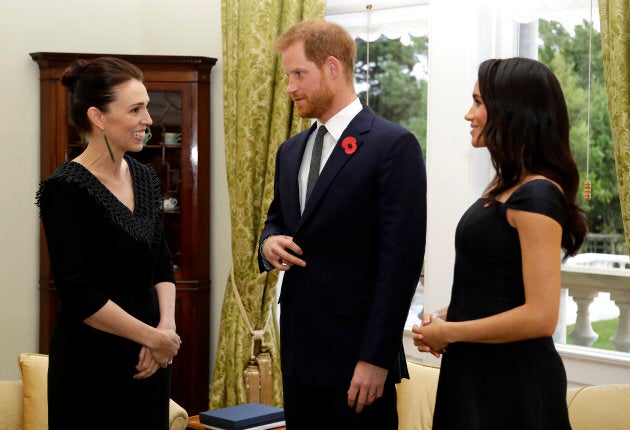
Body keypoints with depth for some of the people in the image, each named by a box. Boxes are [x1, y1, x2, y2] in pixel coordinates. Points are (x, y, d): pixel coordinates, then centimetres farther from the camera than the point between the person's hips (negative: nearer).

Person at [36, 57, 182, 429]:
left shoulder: (145, 178, 7)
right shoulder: (66, 189, -15)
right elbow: (78, 294, -19)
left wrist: (166, 327, -6)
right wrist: (155, 337, -12)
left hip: (149, 359, 6)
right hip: (91, 366, -6)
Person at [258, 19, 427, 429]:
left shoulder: (394, 145, -10)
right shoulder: (291, 151, 13)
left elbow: (400, 259, -14)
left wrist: (376, 357, -16)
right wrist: (269, 243, -1)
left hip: (355, 354, -7)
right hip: (299, 351, 7)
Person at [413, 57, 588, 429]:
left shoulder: (537, 196, -19)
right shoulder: (506, 187, 10)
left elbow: (540, 317, -24)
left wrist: (449, 333, -14)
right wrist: (449, 316, 3)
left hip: (512, 382, -9)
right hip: (478, 370, 9)